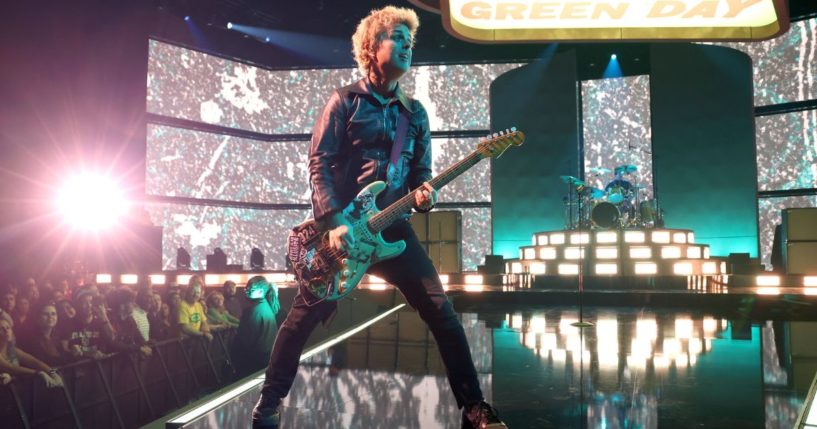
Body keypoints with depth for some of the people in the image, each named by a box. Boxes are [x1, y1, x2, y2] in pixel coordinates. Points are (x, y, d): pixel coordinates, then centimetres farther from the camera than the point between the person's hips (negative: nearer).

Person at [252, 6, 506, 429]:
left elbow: (421, 171, 15)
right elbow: (318, 164, -6)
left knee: (440, 310, -4)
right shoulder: (345, 100, 1)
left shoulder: (415, 112, 14)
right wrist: (334, 222, -18)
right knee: (305, 313, -2)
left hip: (391, 226, 4)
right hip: (340, 225, -3)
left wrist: (424, 192, -10)